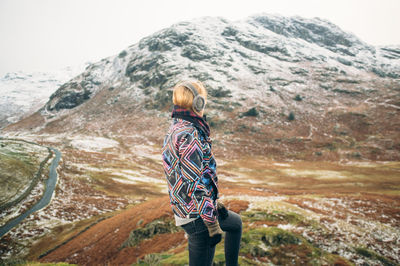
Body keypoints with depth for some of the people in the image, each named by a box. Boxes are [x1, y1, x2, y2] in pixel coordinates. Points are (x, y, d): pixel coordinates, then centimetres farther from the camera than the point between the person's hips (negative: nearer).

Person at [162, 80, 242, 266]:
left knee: (236, 222, 28)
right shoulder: (189, 135, -23)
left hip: (184, 209, 10)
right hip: (197, 215, -10)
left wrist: (213, 201, 23)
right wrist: (212, 223, -21)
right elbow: (194, 183, -26)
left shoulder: (173, 131, 10)